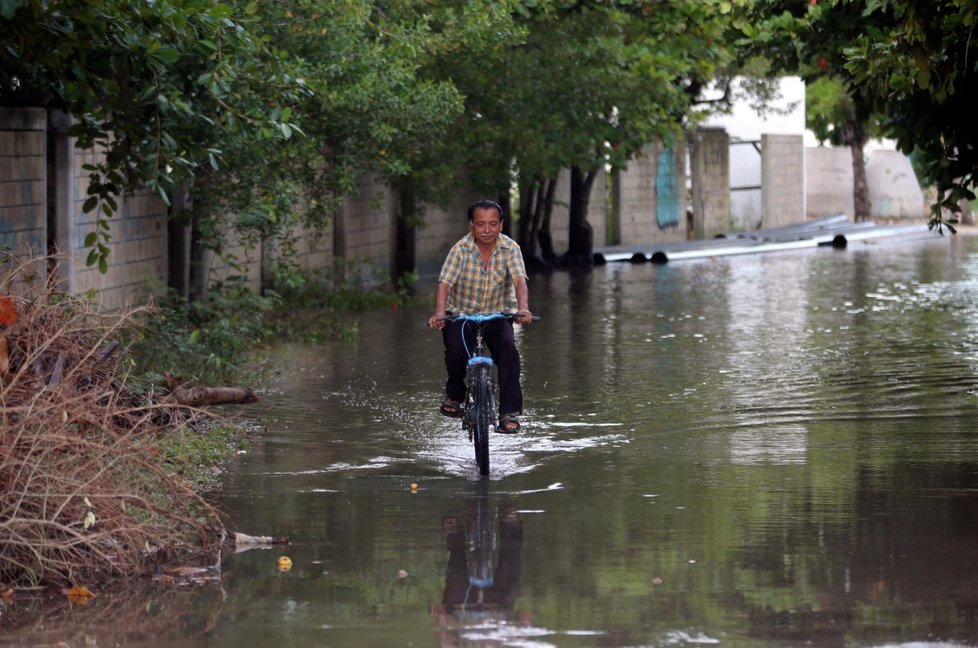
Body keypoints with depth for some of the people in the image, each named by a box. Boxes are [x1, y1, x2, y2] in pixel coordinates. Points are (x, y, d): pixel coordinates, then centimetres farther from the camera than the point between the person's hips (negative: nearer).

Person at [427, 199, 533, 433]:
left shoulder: (510, 249, -12)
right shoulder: (461, 250, -15)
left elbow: (519, 281, -24)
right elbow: (444, 283, -23)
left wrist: (523, 308, -45)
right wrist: (439, 312, -43)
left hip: (497, 315, 1)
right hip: (460, 314, -1)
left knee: (508, 348, -25)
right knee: (456, 348, -28)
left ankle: (509, 412, -19)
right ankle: (454, 394, 3)